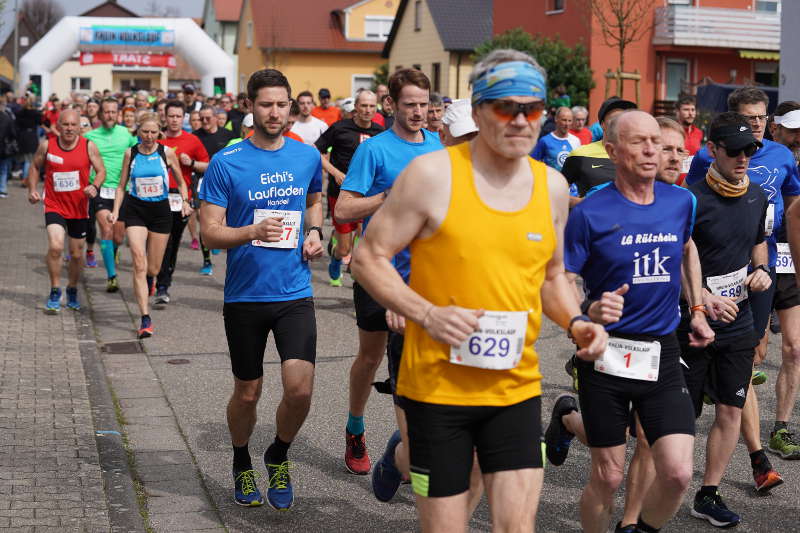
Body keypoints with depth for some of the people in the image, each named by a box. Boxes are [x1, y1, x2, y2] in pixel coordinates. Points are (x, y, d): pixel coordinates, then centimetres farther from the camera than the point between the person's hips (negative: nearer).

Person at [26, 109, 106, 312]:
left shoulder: (88, 146, -6)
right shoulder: (46, 146, -4)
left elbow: (101, 171, -2)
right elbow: (35, 167, 11)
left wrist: (94, 186, -21)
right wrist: (32, 190, -1)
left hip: (79, 208, 1)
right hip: (54, 206, -1)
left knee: (76, 254, 12)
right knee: (55, 247, -22)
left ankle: (72, 290, 37)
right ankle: (55, 292, -5)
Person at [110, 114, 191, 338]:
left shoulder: (167, 153, -1)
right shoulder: (131, 153, 2)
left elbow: (181, 182, 9)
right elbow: (122, 186, 9)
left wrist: (185, 201, -8)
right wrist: (116, 211, -1)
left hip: (160, 210, 0)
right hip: (135, 210, 0)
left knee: (153, 268, 6)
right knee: (139, 264, -15)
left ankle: (149, 280, 47)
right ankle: (145, 318, -15)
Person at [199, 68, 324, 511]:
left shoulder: (308, 157, 4)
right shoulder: (226, 163, -7)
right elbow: (210, 231, -8)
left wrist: (314, 233, 4)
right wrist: (253, 232, -26)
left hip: (295, 293, 2)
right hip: (244, 295, -2)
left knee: (300, 390, -9)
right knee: (247, 392, 11)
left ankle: (279, 456, 21)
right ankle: (241, 465, 38)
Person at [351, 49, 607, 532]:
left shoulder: (552, 185, 6)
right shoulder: (432, 174, -9)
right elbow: (369, 258, -6)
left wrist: (575, 322, 1)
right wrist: (427, 313, -19)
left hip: (517, 387, 4)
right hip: (437, 385, -3)